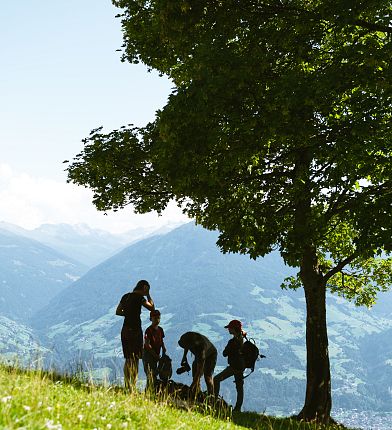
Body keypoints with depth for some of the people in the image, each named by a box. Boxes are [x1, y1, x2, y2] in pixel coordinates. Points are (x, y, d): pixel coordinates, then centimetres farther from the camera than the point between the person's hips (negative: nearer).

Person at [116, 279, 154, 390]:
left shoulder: (126, 296, 12)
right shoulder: (139, 297, -10)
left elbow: (118, 312, 14)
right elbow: (152, 307, -4)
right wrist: (148, 295, 1)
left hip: (125, 330, 7)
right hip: (135, 329, -7)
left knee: (128, 359, 14)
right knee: (135, 359, -3)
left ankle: (127, 385, 14)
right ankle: (132, 386, -6)